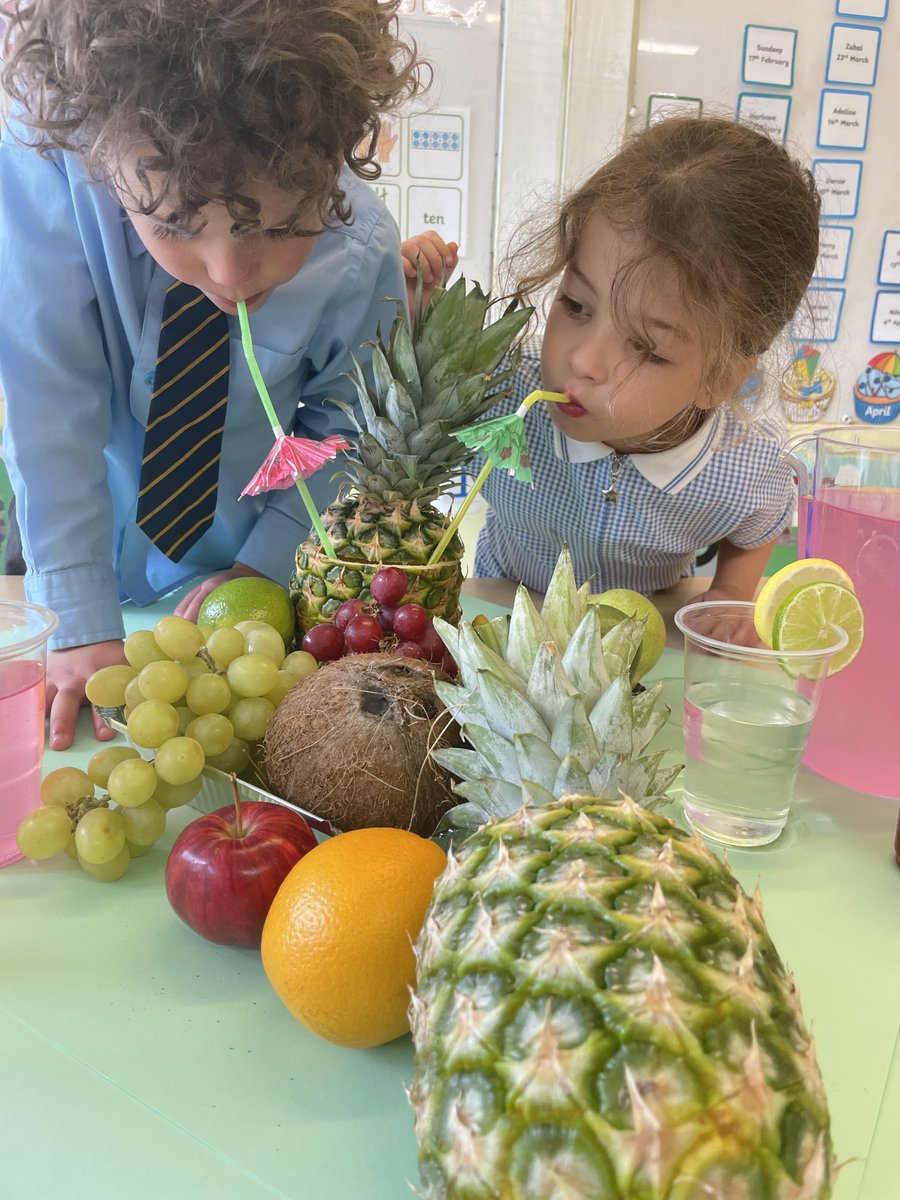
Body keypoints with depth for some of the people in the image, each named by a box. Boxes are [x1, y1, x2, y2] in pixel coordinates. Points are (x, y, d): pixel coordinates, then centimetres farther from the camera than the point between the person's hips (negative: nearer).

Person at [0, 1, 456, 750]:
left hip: (253, 548, 0)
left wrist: (266, 563, -15)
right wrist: (82, 622, -27)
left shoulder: (362, 257, -28)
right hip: (93, 522, 1)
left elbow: (346, 429, -11)